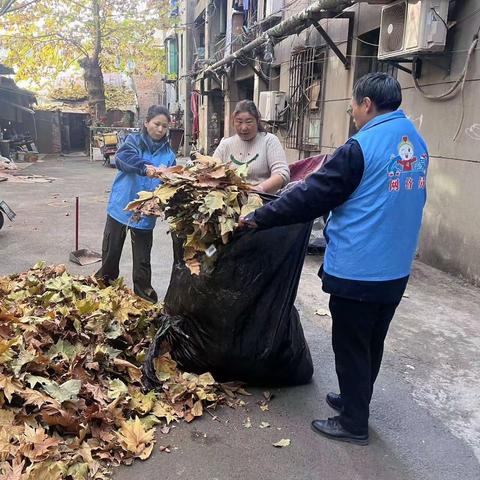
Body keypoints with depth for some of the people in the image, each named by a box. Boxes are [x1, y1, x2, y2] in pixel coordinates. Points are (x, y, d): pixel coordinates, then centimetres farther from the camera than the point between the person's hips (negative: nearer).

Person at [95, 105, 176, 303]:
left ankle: (145, 299, 26)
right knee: (110, 254, 12)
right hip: (120, 207, 0)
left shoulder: (168, 154, 5)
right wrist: (145, 167, -41)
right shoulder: (133, 140, -1)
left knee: (142, 260, 9)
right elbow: (122, 158, -24)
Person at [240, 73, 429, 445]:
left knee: (351, 346, 8)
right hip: (395, 270, 8)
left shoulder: (362, 148, -17)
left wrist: (259, 218, -7)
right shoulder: (417, 144, 8)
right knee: (372, 343, 21)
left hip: (357, 270, -8)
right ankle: (355, 400, 39)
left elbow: (312, 196, -16)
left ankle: (354, 423, 22)